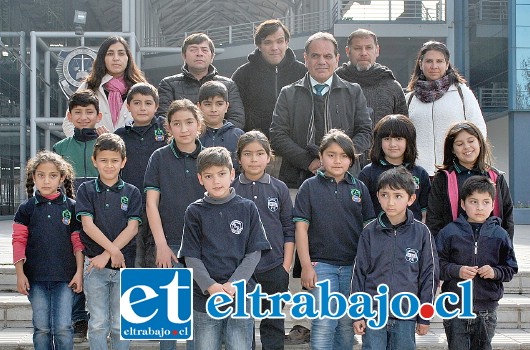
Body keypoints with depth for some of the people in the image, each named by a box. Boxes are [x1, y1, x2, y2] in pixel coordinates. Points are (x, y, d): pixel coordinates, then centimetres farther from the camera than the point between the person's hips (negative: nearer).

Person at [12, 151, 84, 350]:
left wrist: (79, 272, -1)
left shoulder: (71, 207, 3)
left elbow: (78, 242, 4)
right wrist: (20, 274, -3)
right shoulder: (27, 208, 4)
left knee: (63, 328, -4)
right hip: (36, 279, 1)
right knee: (41, 329, 7)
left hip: (65, 277, -1)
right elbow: (19, 241, 3)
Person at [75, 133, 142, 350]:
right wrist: (113, 250, -15)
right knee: (98, 323, 2)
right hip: (94, 265, -1)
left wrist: (106, 255, -12)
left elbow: (132, 228, -5)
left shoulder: (132, 193, 4)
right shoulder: (86, 190, 3)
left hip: (124, 265, 1)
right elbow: (88, 225, -7)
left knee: (121, 324, 7)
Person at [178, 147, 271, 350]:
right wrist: (211, 286, -14)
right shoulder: (195, 212, 4)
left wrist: (233, 284, -11)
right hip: (204, 296, 0)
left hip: (241, 295, 0)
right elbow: (191, 257, 0)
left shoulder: (247, 208, 4)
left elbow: (254, 253, 1)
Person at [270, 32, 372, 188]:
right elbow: (277, 136, 2)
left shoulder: (354, 92, 12)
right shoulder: (288, 94, 9)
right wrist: (309, 162, -10)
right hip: (297, 179, 0)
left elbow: (365, 133, 8)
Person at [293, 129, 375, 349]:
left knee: (348, 324, 9)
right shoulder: (310, 187, 1)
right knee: (323, 324, -8)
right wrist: (306, 266, -7)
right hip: (321, 265, -3)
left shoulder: (359, 188, 7)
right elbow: (301, 227, -1)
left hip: (354, 266, 3)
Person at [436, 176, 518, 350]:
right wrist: (456, 270, -17)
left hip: (487, 308, 2)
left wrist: (495, 272, -11)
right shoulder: (449, 232, -1)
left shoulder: (500, 235, 4)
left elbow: (510, 269, 8)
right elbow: (438, 265, -1)